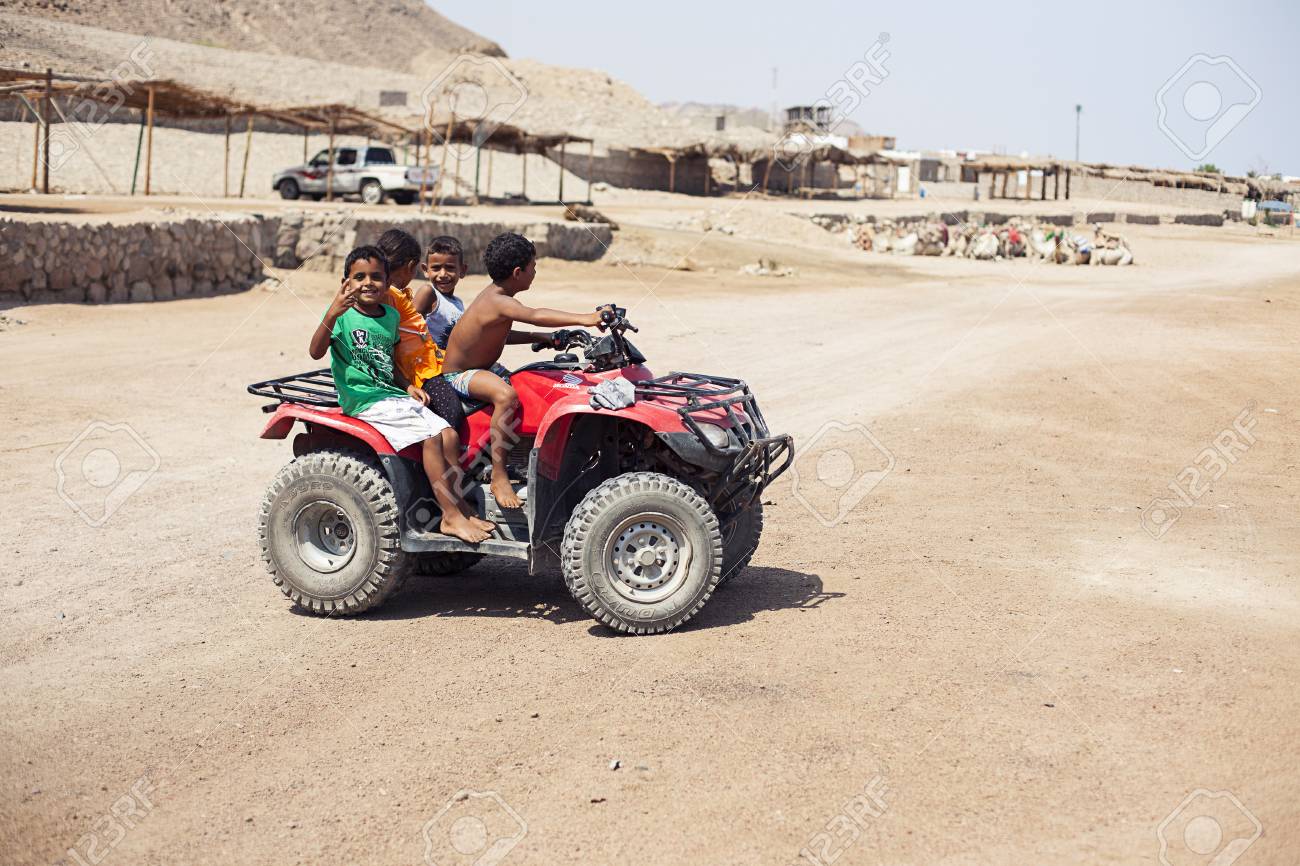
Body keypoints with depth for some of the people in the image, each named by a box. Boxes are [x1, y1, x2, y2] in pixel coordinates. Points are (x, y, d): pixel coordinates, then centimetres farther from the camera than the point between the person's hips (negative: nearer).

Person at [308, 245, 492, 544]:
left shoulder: (391, 316, 13)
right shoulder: (343, 314, -8)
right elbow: (316, 351, -23)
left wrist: (407, 386, 9)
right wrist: (332, 314, -37)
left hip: (393, 396, 7)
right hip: (363, 400, -7)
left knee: (447, 434, -10)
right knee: (430, 435, -21)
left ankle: (461, 511, -9)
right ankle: (451, 516, -18)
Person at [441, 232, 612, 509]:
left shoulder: (495, 294, 4)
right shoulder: (499, 302, -26)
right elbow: (535, 315, -45)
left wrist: (541, 337, 8)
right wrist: (584, 319, -55)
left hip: (485, 368, 11)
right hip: (458, 375, -11)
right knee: (506, 395, -37)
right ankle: (499, 477, -34)